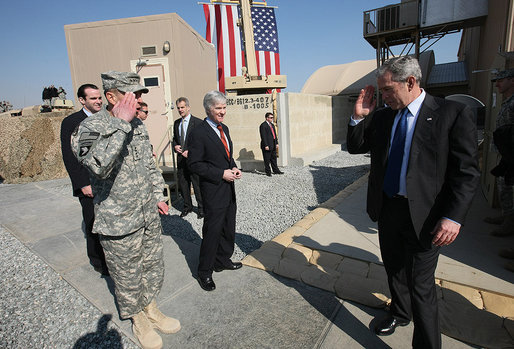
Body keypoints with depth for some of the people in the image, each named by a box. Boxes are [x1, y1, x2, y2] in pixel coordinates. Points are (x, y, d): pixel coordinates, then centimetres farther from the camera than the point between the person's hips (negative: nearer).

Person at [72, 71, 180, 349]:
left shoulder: (137, 125, 6)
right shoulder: (91, 127, -17)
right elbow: (98, 165, -39)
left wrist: (157, 195, 14)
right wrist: (120, 123, -34)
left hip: (149, 216, 7)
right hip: (119, 223, -6)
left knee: (153, 268, 21)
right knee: (128, 277, 14)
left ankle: (150, 309, 45)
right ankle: (138, 321, 39)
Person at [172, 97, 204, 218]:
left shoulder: (197, 122, -6)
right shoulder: (176, 123, 13)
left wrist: (190, 151, -16)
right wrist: (175, 146, 1)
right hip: (181, 158, 6)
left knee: (197, 185, 1)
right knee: (183, 184, 12)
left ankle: (201, 208, 16)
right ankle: (187, 206, 28)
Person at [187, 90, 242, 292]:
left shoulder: (224, 129, 11)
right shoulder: (198, 134, -14)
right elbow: (194, 164, -16)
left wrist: (233, 168, 1)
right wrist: (221, 174, -19)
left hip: (228, 188, 8)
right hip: (213, 191, -8)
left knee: (229, 229, 18)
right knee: (212, 231, 1)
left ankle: (222, 261, 37)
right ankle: (204, 272, 19)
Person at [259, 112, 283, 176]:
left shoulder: (272, 125, 17)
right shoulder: (263, 125, -11)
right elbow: (263, 136, -16)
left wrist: (276, 143, 15)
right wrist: (266, 145, -20)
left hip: (273, 146, 9)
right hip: (267, 146, -8)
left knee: (274, 158, 15)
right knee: (267, 160, 1)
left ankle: (276, 170, 24)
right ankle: (268, 172, 10)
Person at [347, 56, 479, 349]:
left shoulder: (453, 114, -10)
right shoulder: (382, 117, 4)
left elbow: (467, 172, -12)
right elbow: (355, 147, 12)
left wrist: (453, 217, -21)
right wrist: (359, 117, -5)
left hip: (423, 215, -5)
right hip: (387, 207, 6)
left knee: (420, 285, 3)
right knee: (394, 269, 24)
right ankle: (400, 313, 50)